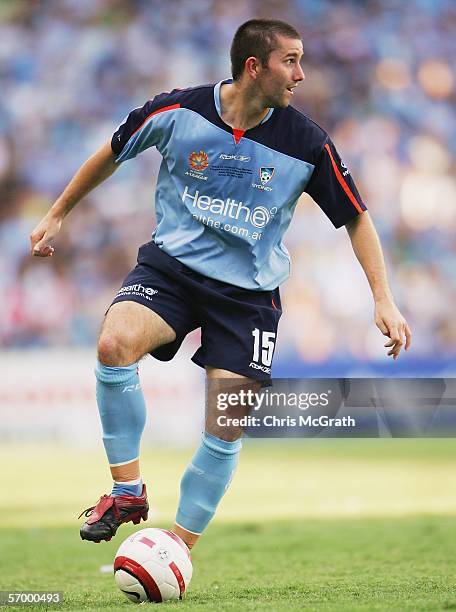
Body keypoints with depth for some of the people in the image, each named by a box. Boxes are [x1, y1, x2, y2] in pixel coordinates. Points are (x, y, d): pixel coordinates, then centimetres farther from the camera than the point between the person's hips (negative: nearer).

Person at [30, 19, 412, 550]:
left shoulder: (307, 143, -10)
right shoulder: (177, 112, -11)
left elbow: (356, 218, 2)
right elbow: (111, 156, 8)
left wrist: (383, 300, -6)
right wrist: (57, 216, 16)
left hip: (249, 291, 1)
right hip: (169, 265, -1)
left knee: (226, 432, -6)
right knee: (114, 344, -30)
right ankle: (127, 491, -14)